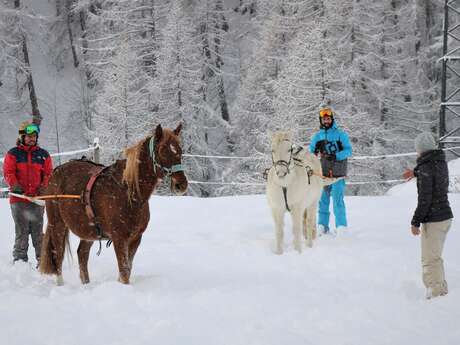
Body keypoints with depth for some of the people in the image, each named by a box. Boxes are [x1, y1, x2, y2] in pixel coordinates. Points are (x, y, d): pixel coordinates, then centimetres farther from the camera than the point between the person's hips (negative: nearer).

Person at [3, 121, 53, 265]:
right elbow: (8, 172, 1)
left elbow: (48, 174, 10)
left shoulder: (43, 154, 12)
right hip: (19, 199, -1)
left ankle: (42, 258, 6)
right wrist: (15, 185, -15)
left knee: (38, 231, 3)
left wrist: (44, 187, -7)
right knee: (21, 231, 2)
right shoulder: (13, 154, 6)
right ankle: (19, 259, 9)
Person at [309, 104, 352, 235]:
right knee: (322, 199, 5)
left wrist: (336, 156, -18)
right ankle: (322, 226, 10)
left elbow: (348, 150, -3)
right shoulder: (317, 136, 13)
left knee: (338, 199, -8)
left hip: (337, 173, -3)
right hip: (322, 172, 3)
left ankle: (341, 226, -5)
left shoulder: (341, 134, 3)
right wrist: (315, 150, -9)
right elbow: (311, 152, 13)